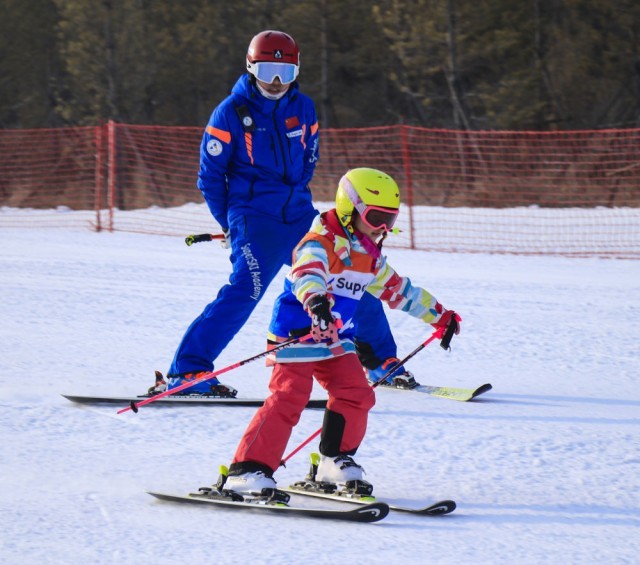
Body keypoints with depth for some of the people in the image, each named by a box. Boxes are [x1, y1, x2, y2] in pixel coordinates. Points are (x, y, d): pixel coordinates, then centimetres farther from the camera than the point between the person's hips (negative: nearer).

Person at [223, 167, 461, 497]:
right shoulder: (321, 243, -16)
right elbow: (307, 272, -38)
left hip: (337, 339, 8)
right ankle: (246, 472, -19)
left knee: (356, 394, -2)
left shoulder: (369, 258, 13)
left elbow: (400, 290, 28)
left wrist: (440, 316, 33)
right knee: (287, 399, -17)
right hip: (297, 334, -8)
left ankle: (335, 463, 14)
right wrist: (315, 300, -61)